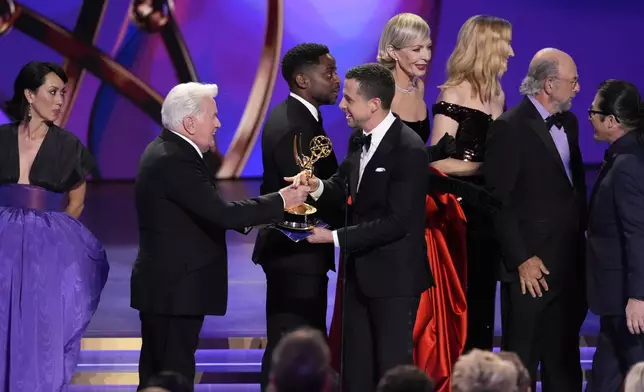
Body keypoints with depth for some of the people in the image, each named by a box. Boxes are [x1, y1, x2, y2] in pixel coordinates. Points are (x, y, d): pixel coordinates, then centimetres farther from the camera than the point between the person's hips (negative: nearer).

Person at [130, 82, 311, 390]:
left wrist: (249, 218, 5)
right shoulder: (175, 161, -21)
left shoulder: (166, 150, 11)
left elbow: (206, 211, 15)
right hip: (175, 289, -11)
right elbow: (220, 213, -25)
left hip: (165, 284, 11)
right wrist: (279, 202, -16)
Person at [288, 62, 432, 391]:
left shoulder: (408, 150, -20)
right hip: (360, 271, 8)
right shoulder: (359, 139, 5)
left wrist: (335, 238, -20)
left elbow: (397, 222, -23)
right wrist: (317, 187, -6)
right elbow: (343, 187, 17)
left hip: (393, 276, -8)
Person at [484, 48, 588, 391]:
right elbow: (498, 201, -14)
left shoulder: (568, 123, 12)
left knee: (564, 363, 14)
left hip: (570, 265, 8)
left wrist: (584, 237, 9)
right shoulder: (510, 128, -12)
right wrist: (521, 259, -15)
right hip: (531, 268, -8)